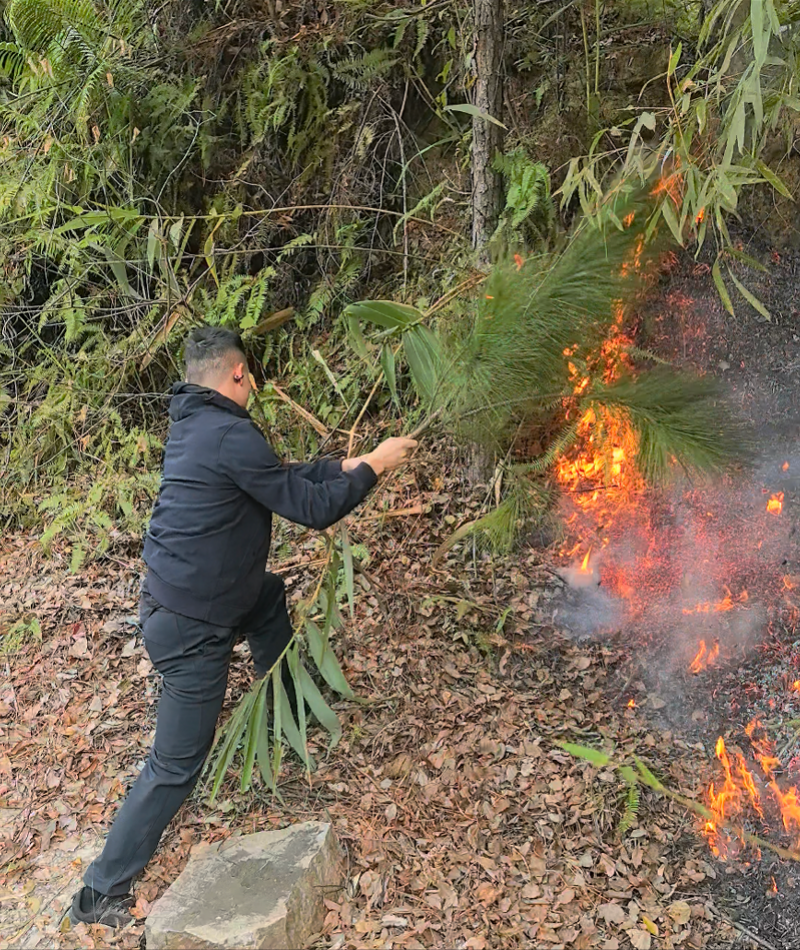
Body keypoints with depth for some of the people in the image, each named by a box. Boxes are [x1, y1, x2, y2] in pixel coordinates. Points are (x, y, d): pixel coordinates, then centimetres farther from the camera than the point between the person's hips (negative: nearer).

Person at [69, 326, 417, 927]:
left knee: (275, 599, 28)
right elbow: (313, 508, -17)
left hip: (171, 598, 9)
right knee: (177, 765, 2)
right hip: (191, 628, -9)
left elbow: (281, 480, 18)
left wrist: (344, 466, 17)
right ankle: (101, 894, 13)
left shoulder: (194, 424, 7)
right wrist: (372, 468, -4)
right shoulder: (229, 435, -22)